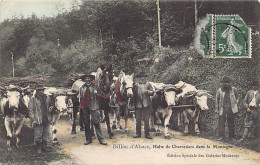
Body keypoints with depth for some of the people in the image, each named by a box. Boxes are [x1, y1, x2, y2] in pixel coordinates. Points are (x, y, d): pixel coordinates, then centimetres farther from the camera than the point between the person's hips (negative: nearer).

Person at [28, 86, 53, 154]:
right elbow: (31, 110, -9)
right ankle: (39, 148, 10)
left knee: (46, 133, 11)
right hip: (38, 120, -7)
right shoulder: (33, 99, -6)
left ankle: (44, 146, 22)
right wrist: (33, 119, -16)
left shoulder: (44, 97, 15)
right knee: (38, 134, -2)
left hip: (45, 119, 7)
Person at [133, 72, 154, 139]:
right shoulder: (136, 85, 9)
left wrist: (147, 91, -19)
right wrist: (134, 102, 1)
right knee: (138, 120, 5)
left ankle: (147, 134, 6)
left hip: (146, 104, -1)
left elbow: (152, 93, -1)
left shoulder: (148, 84, 6)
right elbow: (134, 94, 9)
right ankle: (138, 133, 13)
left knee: (146, 120, 1)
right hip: (138, 104, 1)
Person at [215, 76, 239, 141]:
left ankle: (232, 136, 18)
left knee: (231, 123, 8)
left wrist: (235, 104, 5)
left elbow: (237, 98, 16)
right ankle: (221, 136, 1)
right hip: (222, 109, -1)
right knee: (221, 123, -5)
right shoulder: (219, 90, 2)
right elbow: (217, 100, 6)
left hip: (231, 109, 1)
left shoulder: (234, 89, 4)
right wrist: (217, 109, 4)